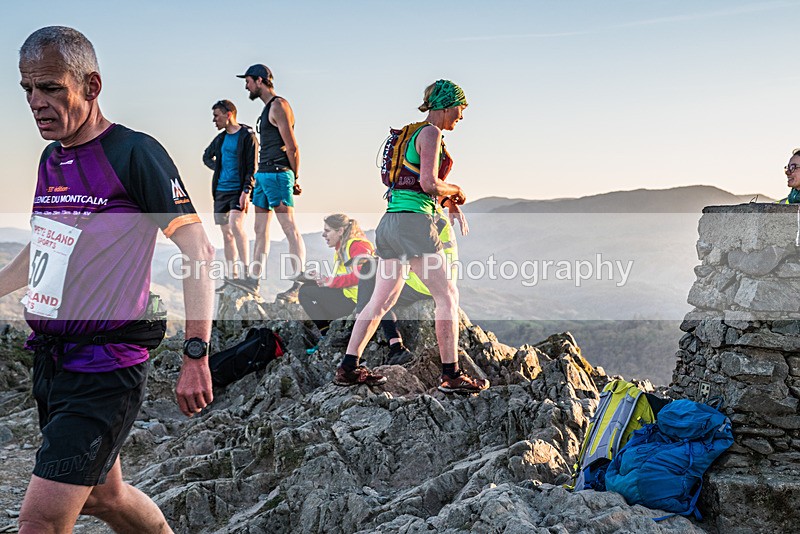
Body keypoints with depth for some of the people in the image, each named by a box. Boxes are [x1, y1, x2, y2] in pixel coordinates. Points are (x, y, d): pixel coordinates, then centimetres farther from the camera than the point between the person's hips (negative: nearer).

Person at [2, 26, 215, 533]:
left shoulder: (134, 152, -13)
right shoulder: (50, 158, 11)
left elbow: (199, 252, -15)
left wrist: (196, 356, -21)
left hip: (105, 371, -8)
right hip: (50, 360, 8)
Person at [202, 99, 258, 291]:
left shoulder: (247, 136, -5)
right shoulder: (220, 138, 15)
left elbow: (252, 167, -12)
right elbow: (206, 157, 33)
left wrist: (246, 191, -22)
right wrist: (218, 168, 14)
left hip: (238, 190, -7)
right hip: (220, 191, 7)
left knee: (235, 225, -24)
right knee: (226, 233, 7)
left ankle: (246, 274, -26)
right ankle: (232, 277, 12)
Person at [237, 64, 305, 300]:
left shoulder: (279, 105, -10)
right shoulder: (268, 108, 21)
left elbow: (291, 146, -14)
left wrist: (295, 178, -8)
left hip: (277, 174, -10)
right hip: (263, 174, 10)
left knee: (290, 229, -10)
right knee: (260, 230, 11)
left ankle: (299, 285, -11)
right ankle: (254, 282, 16)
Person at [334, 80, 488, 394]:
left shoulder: (415, 134, 22)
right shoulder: (431, 133, -7)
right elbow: (429, 183, -18)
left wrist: (450, 202, 14)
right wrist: (455, 191, 0)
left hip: (392, 223, 9)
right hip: (413, 221, -9)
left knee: (382, 300, 11)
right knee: (447, 296, -2)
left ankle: (348, 368, 13)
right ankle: (451, 376, 0)